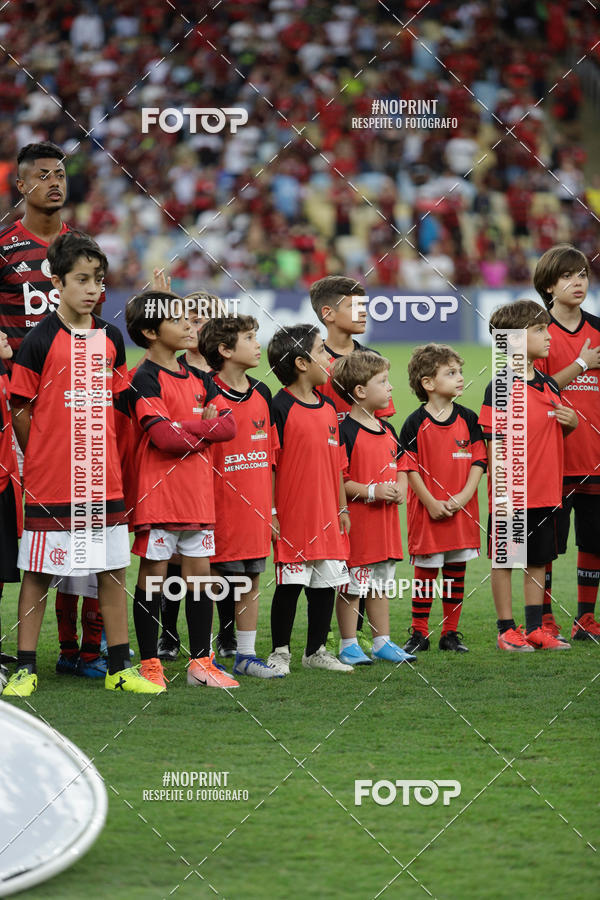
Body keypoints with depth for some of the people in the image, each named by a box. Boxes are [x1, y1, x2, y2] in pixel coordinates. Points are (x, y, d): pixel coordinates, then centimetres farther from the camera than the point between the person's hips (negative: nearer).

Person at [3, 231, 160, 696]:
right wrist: (43, 459, 0)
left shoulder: (110, 338, 8)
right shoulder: (40, 340, -7)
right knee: (38, 572, 1)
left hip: (104, 478, 5)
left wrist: (103, 455, 11)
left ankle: (119, 668, 15)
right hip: (50, 482, -5)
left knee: (114, 570, 7)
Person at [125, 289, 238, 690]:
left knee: (199, 572, 8)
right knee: (153, 574, 0)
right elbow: (165, 436, -20)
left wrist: (185, 428, -10)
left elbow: (229, 424, 1)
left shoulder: (199, 379, 13)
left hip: (198, 491, 7)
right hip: (159, 492, -7)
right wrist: (204, 426, -6)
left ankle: (201, 661, 15)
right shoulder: (146, 380, -9)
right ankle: (150, 664, 6)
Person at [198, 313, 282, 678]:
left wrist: (271, 507, 15)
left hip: (255, 507, 6)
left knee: (252, 580, 10)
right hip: (220, 509, -6)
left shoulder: (261, 394, 10)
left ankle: (246, 655, 18)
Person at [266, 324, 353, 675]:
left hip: (326, 516, 7)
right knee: (290, 584, -2)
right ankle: (281, 652, 9)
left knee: (327, 584, 9)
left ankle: (317, 650, 21)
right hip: (292, 515, -7)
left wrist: (342, 507, 16)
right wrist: (270, 511, -13)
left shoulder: (328, 407, 12)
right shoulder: (281, 407, -10)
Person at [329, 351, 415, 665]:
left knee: (380, 585, 14)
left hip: (386, 519, 8)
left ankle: (382, 642, 21)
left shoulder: (387, 430, 12)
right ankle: (348, 646, 7)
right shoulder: (346, 432, -14)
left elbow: (399, 466, 22)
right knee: (352, 586, -1)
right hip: (356, 521, -8)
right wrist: (371, 492, -21)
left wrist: (400, 488, 2)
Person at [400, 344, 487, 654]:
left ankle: (451, 633, 16)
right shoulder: (416, 423, -6)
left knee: (456, 571, 7)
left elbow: (478, 462, 4)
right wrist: (430, 502, -13)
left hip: (462, 510, 3)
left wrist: (464, 495, -9)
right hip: (427, 510, -3)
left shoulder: (468, 419, 4)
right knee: (425, 571, 2)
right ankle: (419, 633, 11)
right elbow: (410, 468, -7)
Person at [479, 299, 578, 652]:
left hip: (546, 492, 7)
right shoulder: (501, 387, -12)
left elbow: (560, 429, 23)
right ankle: (507, 631, 9)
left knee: (539, 561, 12)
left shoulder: (549, 385, 10)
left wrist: (571, 421, -1)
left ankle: (535, 628, 19)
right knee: (504, 561, 3)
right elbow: (494, 443, -15)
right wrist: (501, 490, -19)